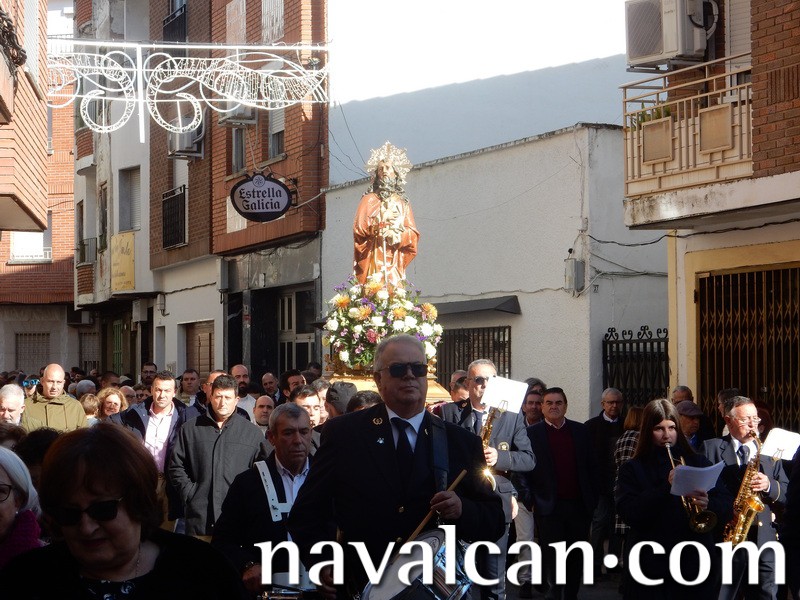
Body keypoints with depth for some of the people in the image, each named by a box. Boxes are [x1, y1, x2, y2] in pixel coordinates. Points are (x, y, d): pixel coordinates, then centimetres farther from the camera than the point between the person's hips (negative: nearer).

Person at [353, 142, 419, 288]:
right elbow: (359, 228, -2)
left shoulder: (403, 203, 16)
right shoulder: (369, 200, 8)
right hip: (375, 260, -3)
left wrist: (399, 236, -11)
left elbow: (413, 234, 8)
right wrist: (382, 219, -6)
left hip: (396, 263, 3)